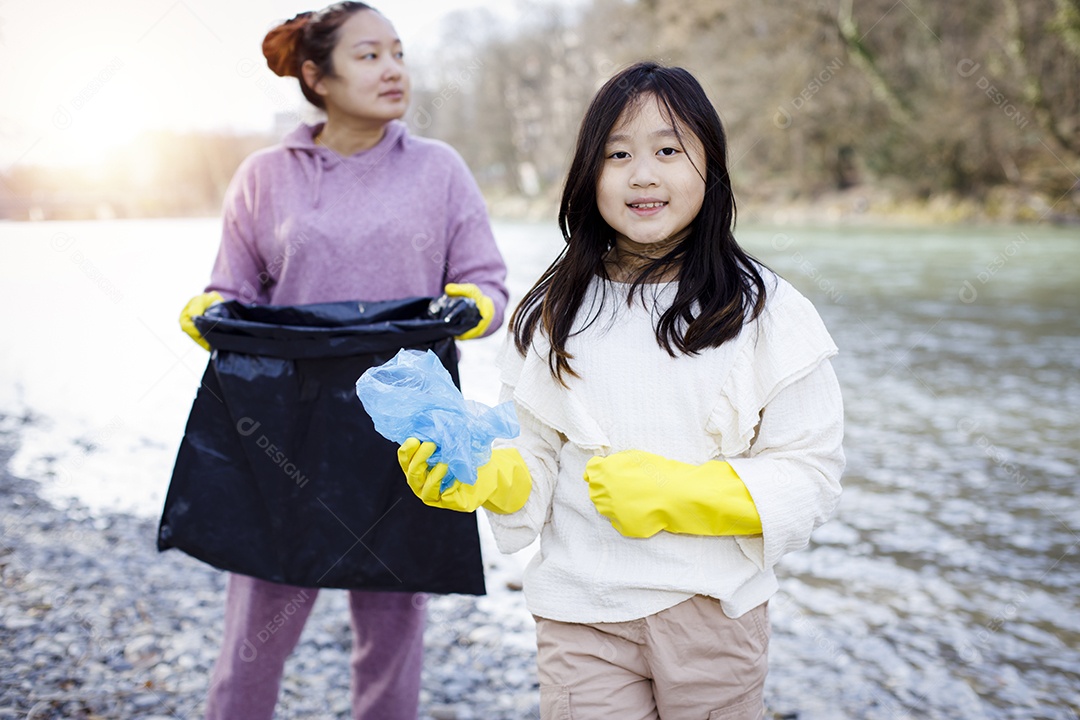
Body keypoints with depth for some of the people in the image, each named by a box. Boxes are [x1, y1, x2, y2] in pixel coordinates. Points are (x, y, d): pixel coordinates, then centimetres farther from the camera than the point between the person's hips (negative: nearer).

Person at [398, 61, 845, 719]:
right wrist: (486, 475, -15)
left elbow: (811, 474, -9)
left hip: (714, 606, -1)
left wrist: (674, 493, -20)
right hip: (581, 609, 1)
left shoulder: (766, 311, -8)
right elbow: (539, 454, 6)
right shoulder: (556, 313, 1)